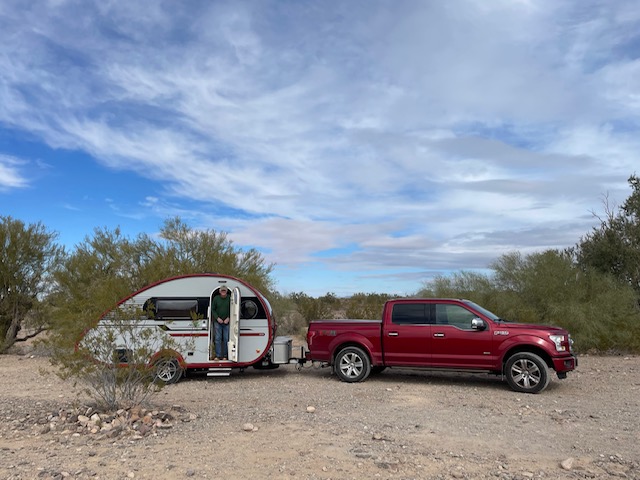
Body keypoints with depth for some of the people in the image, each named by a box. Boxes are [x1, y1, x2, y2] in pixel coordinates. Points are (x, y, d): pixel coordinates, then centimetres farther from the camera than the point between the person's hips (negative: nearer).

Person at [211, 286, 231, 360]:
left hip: (227, 322, 0)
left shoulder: (230, 298, -3)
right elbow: (213, 309, 4)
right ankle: (218, 356, 5)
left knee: (226, 339, 3)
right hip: (218, 321, 0)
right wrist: (217, 318, -8)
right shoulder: (216, 298, -1)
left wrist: (228, 318, -10)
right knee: (218, 339, 0)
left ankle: (225, 356, 10)